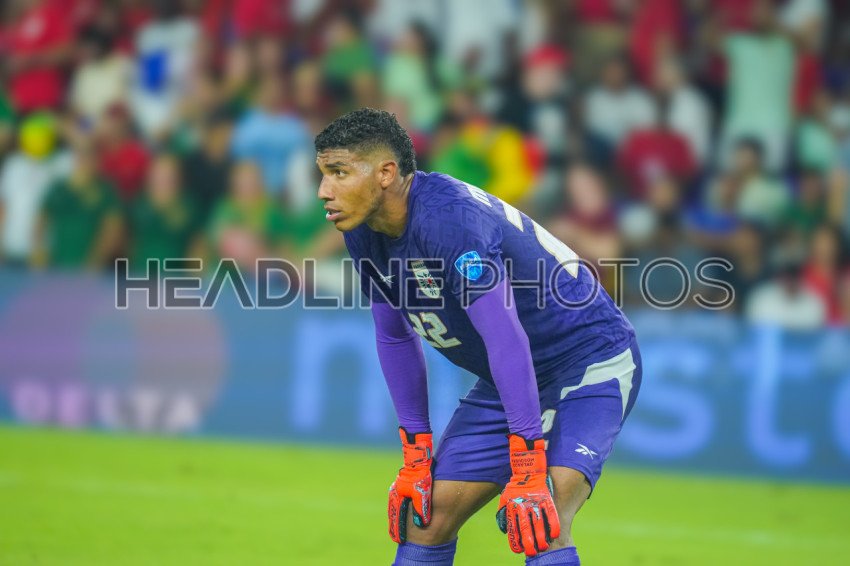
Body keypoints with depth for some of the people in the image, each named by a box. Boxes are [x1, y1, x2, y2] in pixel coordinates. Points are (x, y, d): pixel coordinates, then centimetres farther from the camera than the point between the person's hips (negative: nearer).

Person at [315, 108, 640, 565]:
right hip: (504, 382, 9)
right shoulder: (363, 233, -4)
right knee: (424, 519, 4)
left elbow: (505, 337, -34)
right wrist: (416, 454, 8)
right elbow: (395, 338, 9)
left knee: (539, 527, -27)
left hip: (590, 362, -9)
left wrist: (528, 468, -35)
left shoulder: (448, 216, -31)